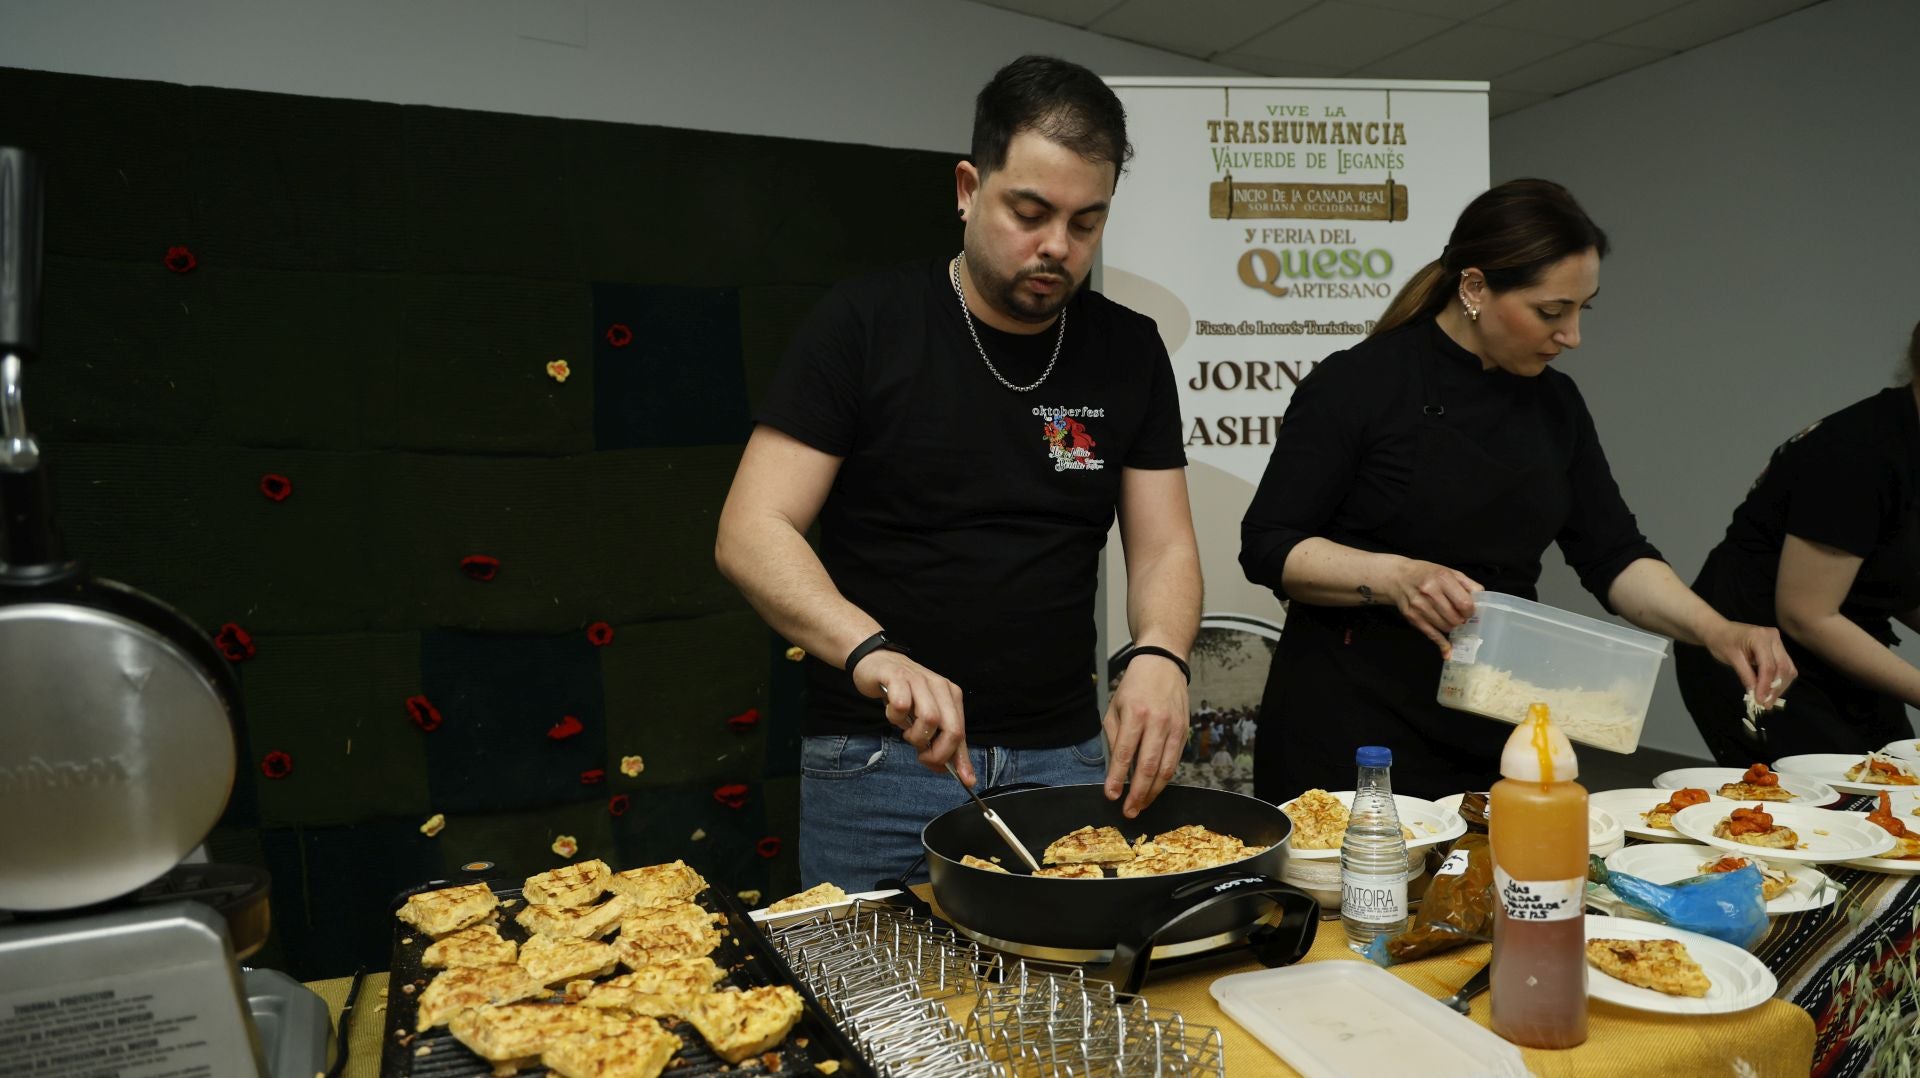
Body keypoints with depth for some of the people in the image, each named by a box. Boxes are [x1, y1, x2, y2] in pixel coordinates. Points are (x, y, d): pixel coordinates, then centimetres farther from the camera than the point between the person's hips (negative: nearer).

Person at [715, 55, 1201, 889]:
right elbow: (750, 535, -13)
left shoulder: (1129, 352, 4)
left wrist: (1159, 656, -19)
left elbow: (1165, 548, 3)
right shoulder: (864, 324, -7)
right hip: (877, 762, -3)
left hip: (1066, 756, 4)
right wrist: (872, 653, -30)